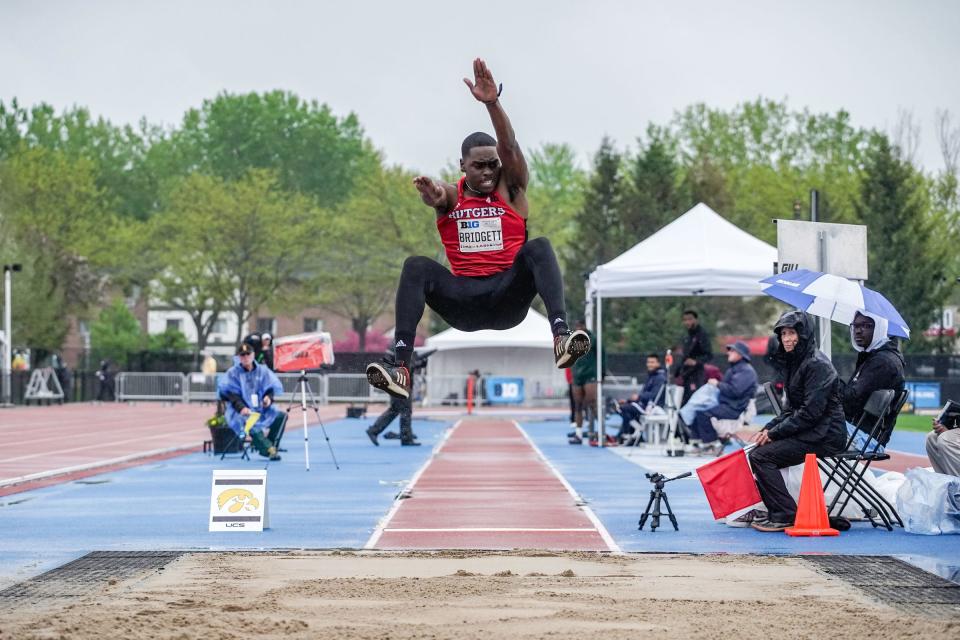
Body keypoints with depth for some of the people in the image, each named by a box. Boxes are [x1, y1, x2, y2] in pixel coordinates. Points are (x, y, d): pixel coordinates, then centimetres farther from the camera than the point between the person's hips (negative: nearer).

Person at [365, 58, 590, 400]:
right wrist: (431, 193, -45)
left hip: (509, 297, -1)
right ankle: (400, 367, -39)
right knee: (416, 266, -26)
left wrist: (492, 102, -29)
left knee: (539, 247, -27)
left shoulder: (511, 189, 6)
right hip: (463, 301, 1)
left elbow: (509, 146, -12)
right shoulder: (451, 195, 8)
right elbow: (436, 196, -18)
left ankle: (561, 336, -46)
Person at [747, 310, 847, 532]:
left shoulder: (817, 365, -16)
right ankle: (772, 510, 13)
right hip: (808, 431, 10)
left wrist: (774, 433, -17)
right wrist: (767, 430, 3)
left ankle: (786, 516, -17)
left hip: (824, 436, -10)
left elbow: (810, 412, -22)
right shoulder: (794, 362, 14)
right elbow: (792, 409, 18)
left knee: (761, 456, -18)